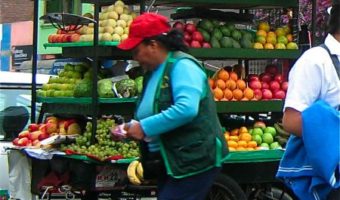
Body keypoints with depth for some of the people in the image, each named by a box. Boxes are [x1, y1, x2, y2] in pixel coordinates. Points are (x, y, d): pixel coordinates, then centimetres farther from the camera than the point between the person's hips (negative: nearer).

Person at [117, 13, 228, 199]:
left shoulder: (182, 66, -14)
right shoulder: (153, 72, 14)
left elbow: (186, 109, -30)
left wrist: (144, 127, -24)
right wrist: (133, 129, 3)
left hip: (194, 161, -9)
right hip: (169, 163, 9)